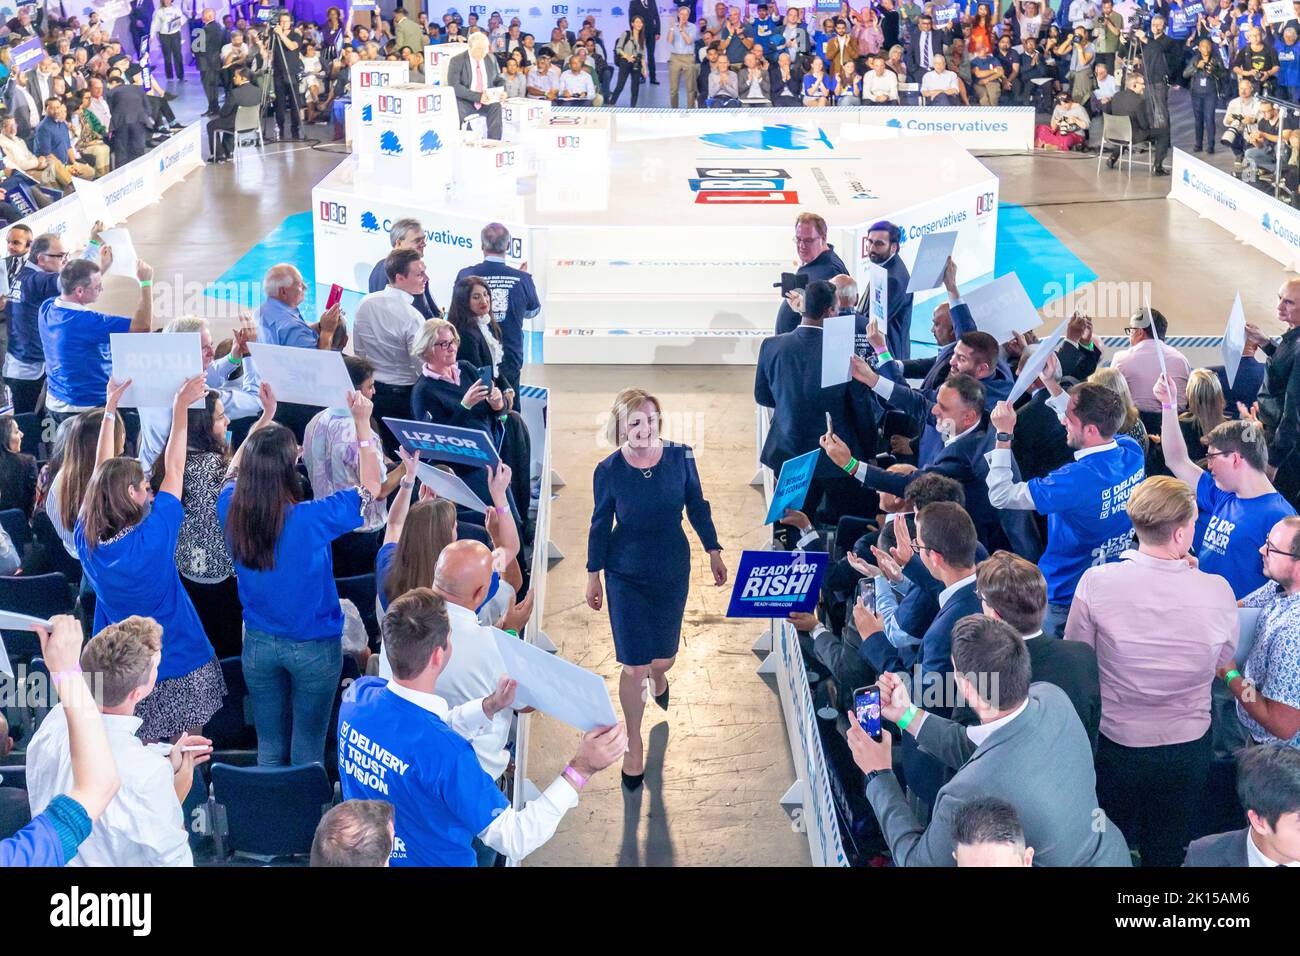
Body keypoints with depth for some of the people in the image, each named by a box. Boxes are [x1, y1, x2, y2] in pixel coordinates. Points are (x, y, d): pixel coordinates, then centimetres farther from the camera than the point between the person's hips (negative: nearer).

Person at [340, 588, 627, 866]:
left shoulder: (357, 695, -17)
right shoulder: (445, 753, -37)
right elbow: (514, 841, -29)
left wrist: (491, 706, -1)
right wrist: (580, 770, -32)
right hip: (431, 859, -5)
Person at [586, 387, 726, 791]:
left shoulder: (680, 458, -11)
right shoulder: (609, 471, -14)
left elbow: (697, 507, 3)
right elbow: (600, 525, -2)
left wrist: (714, 551, 7)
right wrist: (593, 575, 4)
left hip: (673, 572, 2)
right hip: (626, 577, -2)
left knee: (663, 658, 15)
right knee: (634, 667, -2)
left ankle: (657, 676, 56)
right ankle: (634, 744, 21)